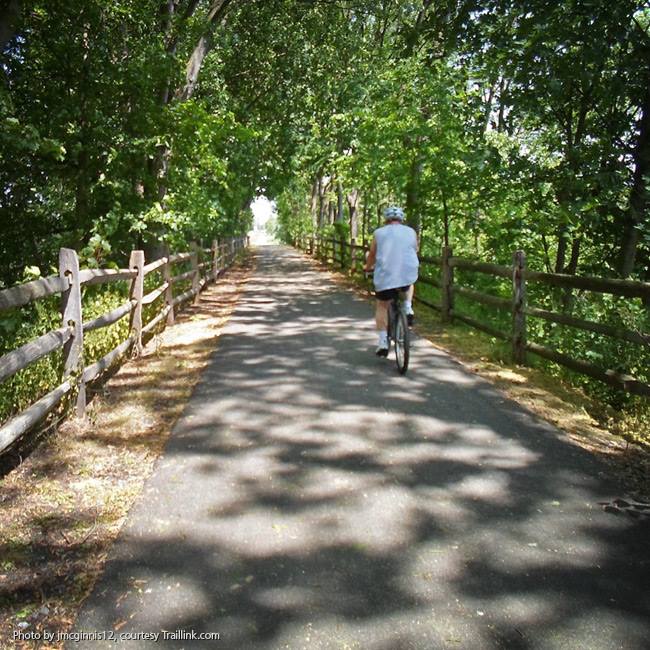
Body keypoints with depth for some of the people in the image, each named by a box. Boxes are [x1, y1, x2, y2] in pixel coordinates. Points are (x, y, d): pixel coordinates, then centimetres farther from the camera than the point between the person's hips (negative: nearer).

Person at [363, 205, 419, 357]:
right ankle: (408, 309, 15)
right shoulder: (410, 232, 9)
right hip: (408, 275, 1)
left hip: (385, 277, -1)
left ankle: (383, 342, 7)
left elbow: (372, 255, 15)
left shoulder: (379, 233, 6)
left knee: (382, 307, 16)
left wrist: (368, 268, 35)